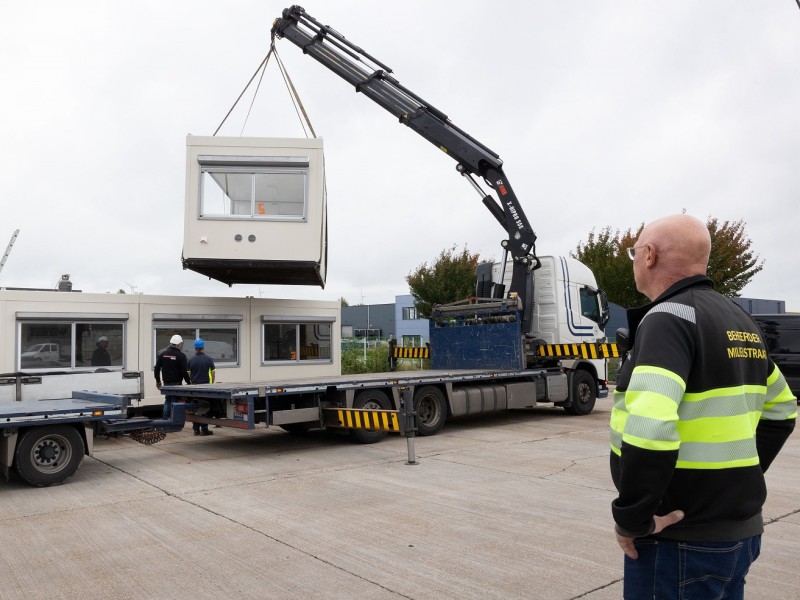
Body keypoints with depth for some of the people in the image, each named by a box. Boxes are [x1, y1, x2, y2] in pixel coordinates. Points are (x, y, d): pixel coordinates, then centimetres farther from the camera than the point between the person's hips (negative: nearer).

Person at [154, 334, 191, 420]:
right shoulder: (181, 355, -11)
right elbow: (184, 372, -12)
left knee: (167, 401, 18)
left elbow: (157, 369, 9)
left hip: (166, 383, 5)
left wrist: (158, 381, 19)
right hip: (176, 383, -5)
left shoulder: (163, 354, 6)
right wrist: (189, 382, -1)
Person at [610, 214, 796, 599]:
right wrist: (741, 479, 17)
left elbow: (648, 427, -33)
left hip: (681, 540, -8)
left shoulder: (669, 317, -19)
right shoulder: (739, 321, 10)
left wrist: (632, 519, -21)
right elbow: (780, 409, 22)